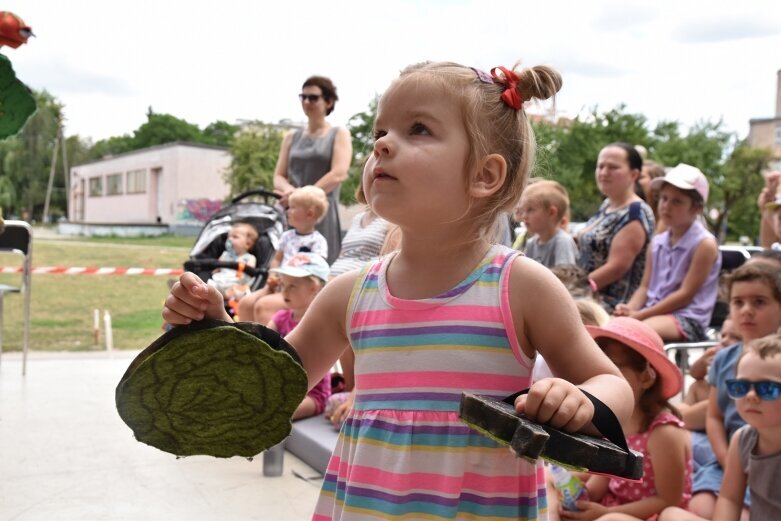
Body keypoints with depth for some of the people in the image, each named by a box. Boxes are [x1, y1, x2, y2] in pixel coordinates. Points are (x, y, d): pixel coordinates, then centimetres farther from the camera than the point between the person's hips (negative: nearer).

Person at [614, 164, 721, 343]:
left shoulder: (704, 244, -7)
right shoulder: (657, 242, 14)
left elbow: (686, 294, -12)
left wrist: (640, 314, -15)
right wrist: (629, 310, -9)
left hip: (688, 320, -6)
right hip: (654, 314, 7)